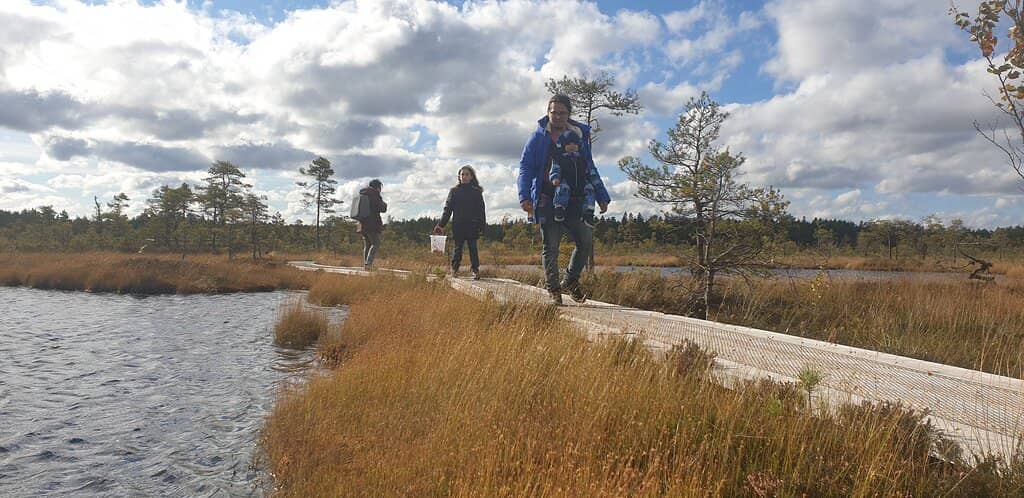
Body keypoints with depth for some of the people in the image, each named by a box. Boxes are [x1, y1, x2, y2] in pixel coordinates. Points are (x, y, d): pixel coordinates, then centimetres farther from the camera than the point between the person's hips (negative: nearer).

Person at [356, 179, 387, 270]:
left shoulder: (362, 194, 16)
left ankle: (365, 265, 8)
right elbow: (383, 209, -12)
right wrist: (385, 204, 10)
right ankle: (368, 263, -16)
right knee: (376, 243, -4)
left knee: (367, 245, 12)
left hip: (363, 224, 8)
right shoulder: (374, 195, -9)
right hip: (372, 224, -8)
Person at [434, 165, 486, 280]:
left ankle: (475, 270, -5)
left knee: (473, 247, -5)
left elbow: (481, 210, 7)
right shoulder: (454, 191, 9)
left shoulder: (477, 192, 8)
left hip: (472, 225, -1)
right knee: (458, 247, 4)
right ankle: (454, 269, 14)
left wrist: (482, 225, -2)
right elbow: (448, 208, 6)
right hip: (458, 225, 1)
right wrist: (441, 224, -1)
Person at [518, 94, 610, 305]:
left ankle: (570, 281, 19)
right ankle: (553, 290, 14)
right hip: (548, 202, -3)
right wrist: (524, 195, -15)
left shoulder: (580, 137, 12)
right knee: (550, 247, 2)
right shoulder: (538, 138, 2)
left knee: (586, 242, -2)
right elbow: (525, 167, -2)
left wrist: (602, 196, 14)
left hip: (575, 202, 3)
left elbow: (590, 170, 19)